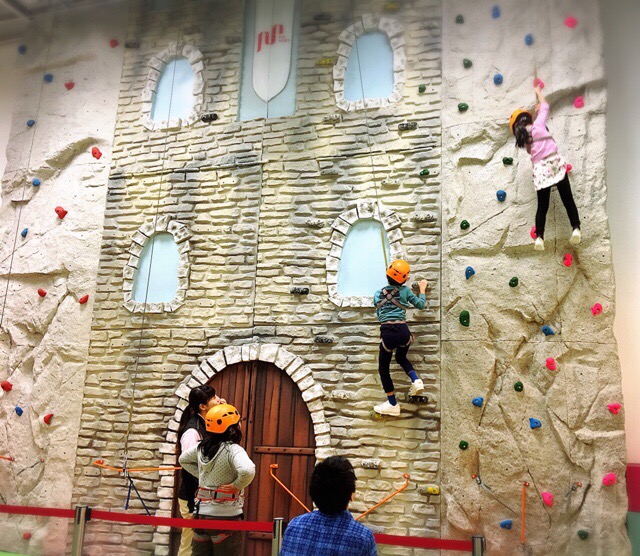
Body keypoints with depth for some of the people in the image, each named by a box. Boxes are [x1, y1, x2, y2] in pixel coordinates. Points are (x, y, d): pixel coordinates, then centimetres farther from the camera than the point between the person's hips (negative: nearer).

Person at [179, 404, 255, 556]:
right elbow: (247, 471, -38)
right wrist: (237, 486, -20)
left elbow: (183, 459, 22)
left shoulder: (202, 447, 3)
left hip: (202, 512, 6)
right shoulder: (232, 449, -19)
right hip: (225, 515, -6)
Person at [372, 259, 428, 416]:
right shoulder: (405, 290, 7)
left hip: (387, 333, -2)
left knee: (383, 368, 15)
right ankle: (416, 381, 8)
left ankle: (392, 405, 18)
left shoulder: (377, 294, 10)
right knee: (401, 357, 32)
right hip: (403, 331, 2)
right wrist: (422, 289, 32)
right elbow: (420, 305, 18)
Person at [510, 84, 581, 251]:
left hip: (540, 170, 2)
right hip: (555, 163, -2)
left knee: (542, 206, 7)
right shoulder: (538, 124, 8)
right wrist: (538, 91, 38)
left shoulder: (521, 138, 13)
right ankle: (576, 229, -7)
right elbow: (545, 106, 23)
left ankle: (539, 238, -2)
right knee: (568, 199, 3)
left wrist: (535, 110, 36)